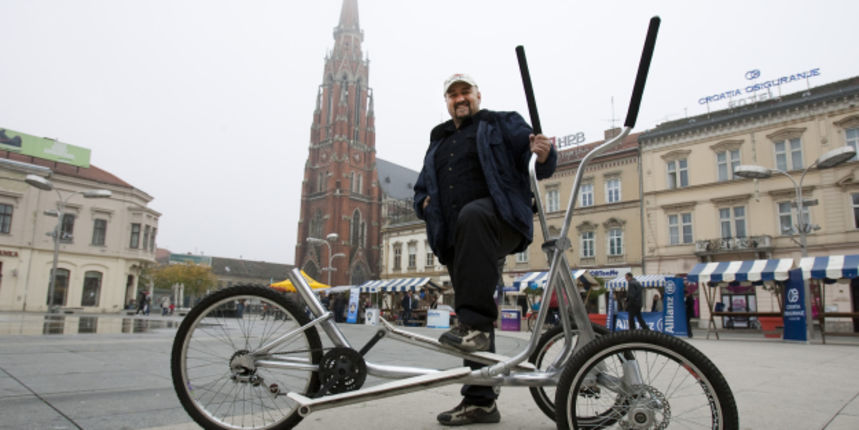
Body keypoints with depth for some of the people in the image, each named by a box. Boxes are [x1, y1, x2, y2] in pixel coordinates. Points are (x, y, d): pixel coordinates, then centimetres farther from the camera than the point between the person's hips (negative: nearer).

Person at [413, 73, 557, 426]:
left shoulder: (502, 124, 12)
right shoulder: (438, 143, 27)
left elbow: (539, 166, 0)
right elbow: (421, 190, 32)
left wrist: (543, 155, -25)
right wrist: (425, 203, 8)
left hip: (500, 221, -5)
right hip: (458, 241, 5)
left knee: (472, 215, -40)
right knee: (475, 328, 2)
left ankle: (475, 324, -40)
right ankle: (480, 401, 10)